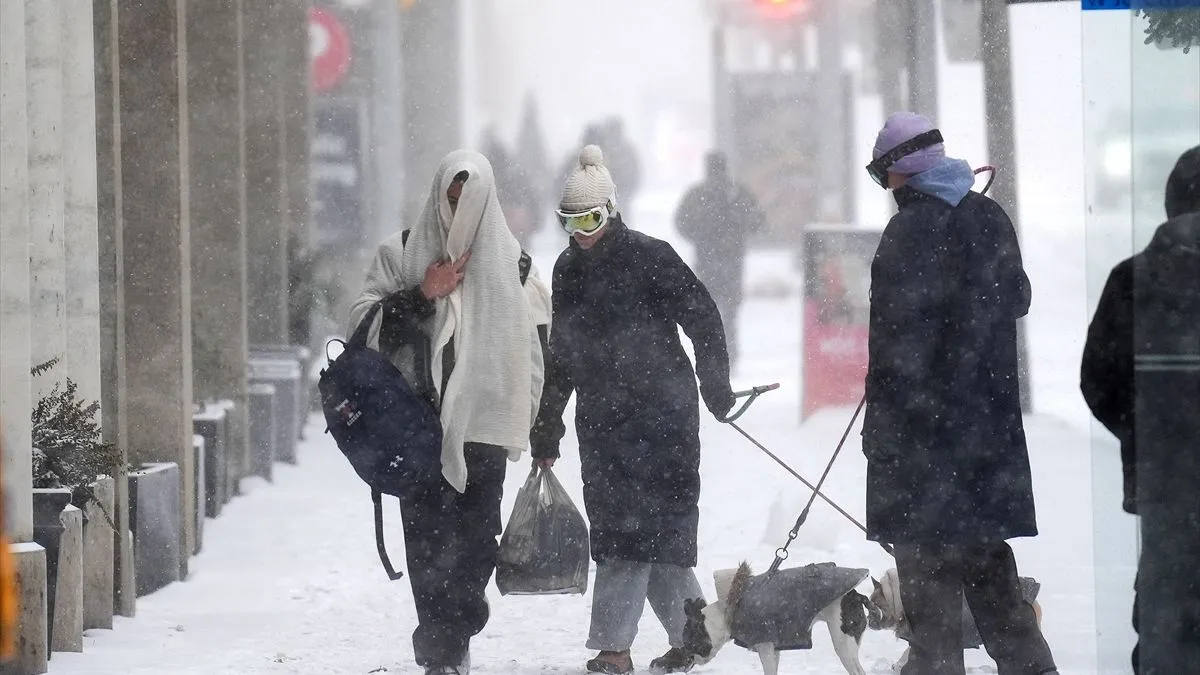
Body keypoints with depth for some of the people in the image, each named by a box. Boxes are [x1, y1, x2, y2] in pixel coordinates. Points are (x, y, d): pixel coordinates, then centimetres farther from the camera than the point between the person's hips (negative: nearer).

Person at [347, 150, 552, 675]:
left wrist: (526, 408, 9)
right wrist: (419, 296, -10)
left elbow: (536, 341, 17)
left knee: (477, 540, -3)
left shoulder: (511, 262, 11)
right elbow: (362, 321, 3)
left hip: (483, 421, 1)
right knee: (429, 538, -8)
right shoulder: (403, 253, 7)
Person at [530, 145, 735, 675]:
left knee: (636, 526, -11)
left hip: (660, 412, -7)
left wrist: (715, 388, -14)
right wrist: (546, 429, 19)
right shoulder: (569, 269, 12)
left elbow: (703, 319, -8)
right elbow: (561, 357, 18)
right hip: (602, 417, 7)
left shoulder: (649, 257, -9)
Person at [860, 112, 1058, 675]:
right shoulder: (991, 218, 7)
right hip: (990, 413, 7)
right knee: (986, 550, 15)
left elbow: (896, 339, -17)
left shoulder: (910, 231, -16)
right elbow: (1017, 299, 21)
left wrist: (880, 427, -14)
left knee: (926, 554, -2)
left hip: (923, 417, -7)